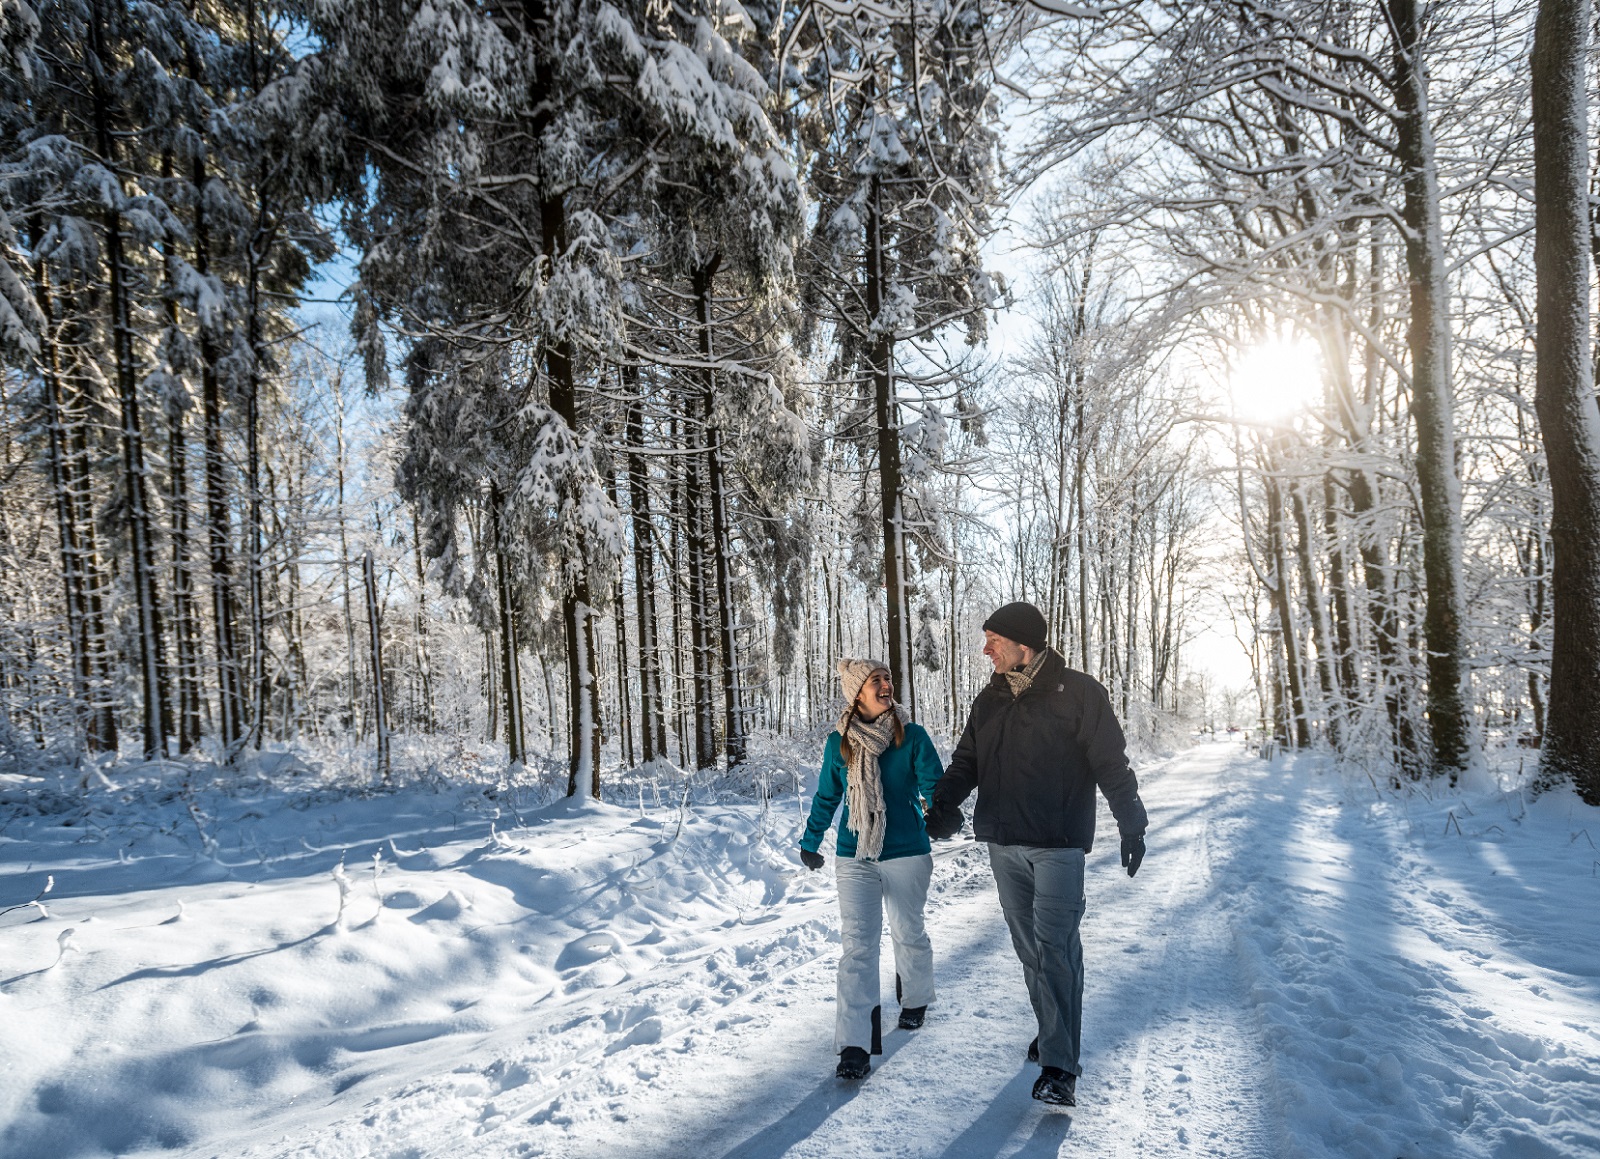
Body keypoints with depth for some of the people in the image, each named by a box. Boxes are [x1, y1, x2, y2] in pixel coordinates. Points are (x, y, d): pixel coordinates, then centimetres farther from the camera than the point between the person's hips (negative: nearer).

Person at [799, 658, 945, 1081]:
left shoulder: (912, 737, -6)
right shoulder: (838, 743, -1)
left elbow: (934, 785, -10)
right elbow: (826, 797, 11)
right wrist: (810, 842, 16)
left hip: (907, 855, 0)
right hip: (854, 859, 0)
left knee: (908, 934, 18)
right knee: (857, 945, -7)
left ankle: (915, 999, 46)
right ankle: (855, 1046, -6)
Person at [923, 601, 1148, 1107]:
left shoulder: (1077, 692, -5)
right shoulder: (990, 700, 12)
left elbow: (1111, 763, -4)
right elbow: (966, 761, 12)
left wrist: (1131, 823, -6)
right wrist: (942, 804, -5)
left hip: (1058, 844, -6)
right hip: (1004, 843, 6)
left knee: (1055, 947, -10)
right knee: (1029, 945, 11)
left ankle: (1059, 1066, -6)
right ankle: (1052, 1031, 28)